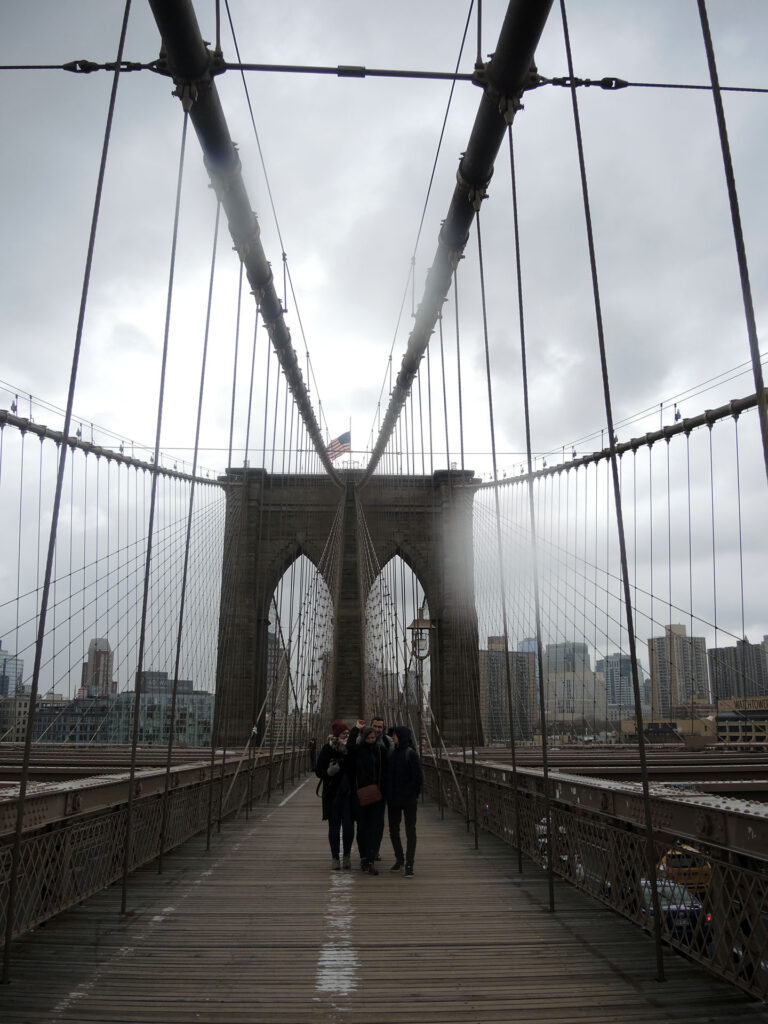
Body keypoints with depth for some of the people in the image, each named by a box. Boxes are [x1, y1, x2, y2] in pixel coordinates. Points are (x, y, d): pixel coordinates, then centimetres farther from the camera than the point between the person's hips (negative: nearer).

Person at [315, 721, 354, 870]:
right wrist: (329, 772, -20)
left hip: (348, 795, 1)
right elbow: (318, 772, -2)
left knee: (349, 827, 0)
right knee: (334, 828, 5)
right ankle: (335, 857, 19)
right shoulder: (327, 749, -4)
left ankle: (346, 855, 20)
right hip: (333, 795, -1)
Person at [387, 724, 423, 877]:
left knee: (410, 830, 1)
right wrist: (388, 794, 7)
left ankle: (409, 865, 6)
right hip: (393, 799, 6)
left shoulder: (411, 754, -12)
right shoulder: (393, 753, 7)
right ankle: (399, 859, 30)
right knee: (393, 830, 13)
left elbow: (418, 778, -13)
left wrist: (412, 794, -11)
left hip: (408, 799, -6)